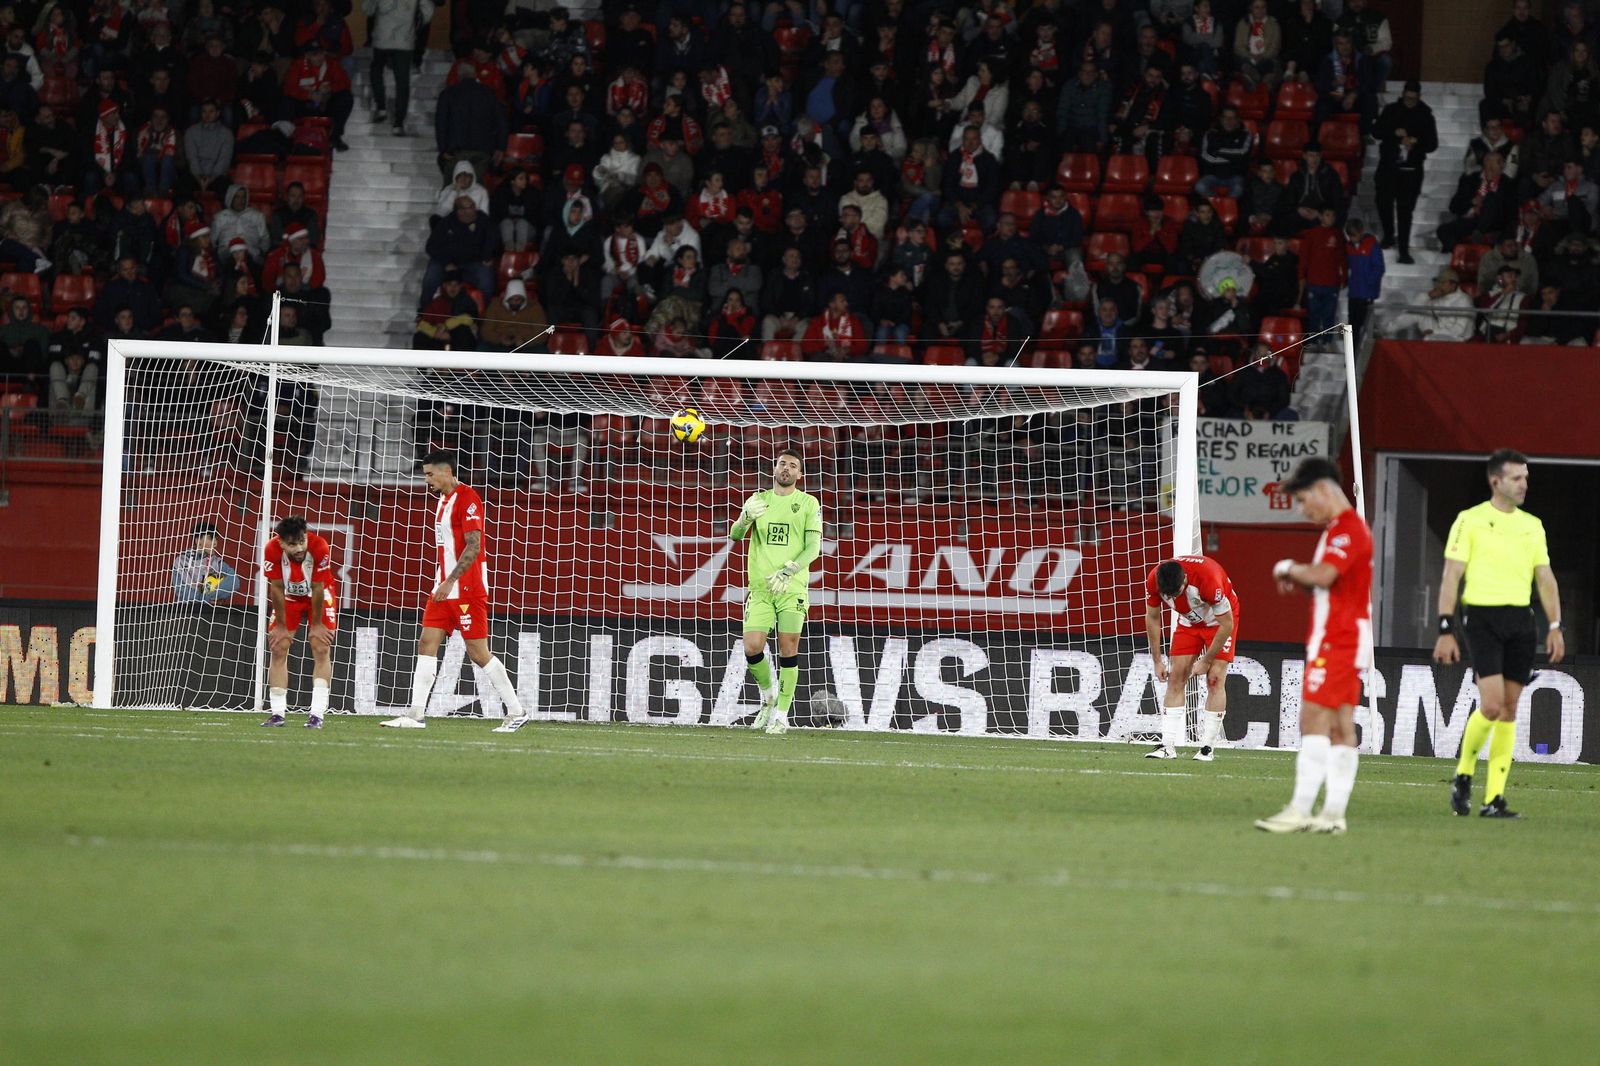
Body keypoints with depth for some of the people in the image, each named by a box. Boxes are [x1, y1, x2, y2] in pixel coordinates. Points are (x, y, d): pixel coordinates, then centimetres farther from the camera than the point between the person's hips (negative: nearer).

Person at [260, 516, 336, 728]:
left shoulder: (319, 547, -34)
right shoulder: (272, 550, -31)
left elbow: (318, 588, -25)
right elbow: (277, 589, -20)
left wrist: (317, 625, -17)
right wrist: (281, 626, -13)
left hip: (319, 595, -2)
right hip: (288, 597, 2)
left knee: (321, 649, -12)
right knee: (278, 650, -5)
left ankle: (317, 714, -14)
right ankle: (277, 713, 0)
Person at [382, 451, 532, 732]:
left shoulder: (467, 499, -14)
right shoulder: (444, 500, 15)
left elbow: (473, 546, -20)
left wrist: (450, 581, -23)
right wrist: (443, 582, 18)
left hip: (467, 589, -9)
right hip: (445, 588, 9)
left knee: (478, 653, -6)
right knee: (427, 644, 1)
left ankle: (516, 713, 2)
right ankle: (416, 714, -1)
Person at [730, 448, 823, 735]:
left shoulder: (809, 503, 5)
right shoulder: (758, 500, 12)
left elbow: (813, 548, -1)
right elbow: (735, 536, 3)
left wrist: (787, 572, -16)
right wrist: (746, 518, -20)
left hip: (792, 586, -2)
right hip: (759, 587, 2)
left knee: (788, 650, -6)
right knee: (752, 648, -8)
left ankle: (781, 715, 2)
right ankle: (768, 696, 19)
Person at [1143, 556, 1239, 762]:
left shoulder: (1209, 579, -38)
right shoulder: (1153, 581, -25)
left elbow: (1227, 624, -26)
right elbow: (1152, 619, -6)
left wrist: (1206, 661, -19)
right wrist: (1157, 661, -5)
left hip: (1219, 620, -4)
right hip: (1189, 620, 4)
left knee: (1215, 679, -14)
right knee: (1175, 678, -6)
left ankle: (1208, 747, -11)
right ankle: (1168, 746, -7)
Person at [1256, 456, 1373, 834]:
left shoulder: (1347, 529, -14)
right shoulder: (1341, 528, 19)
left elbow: (1323, 575, -26)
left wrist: (1290, 568, -8)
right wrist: (1298, 578, 6)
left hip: (1337, 642, -11)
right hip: (1343, 640, 11)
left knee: (1314, 719, -14)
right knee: (1340, 726, 7)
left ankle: (1301, 809, -18)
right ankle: (1334, 812, 6)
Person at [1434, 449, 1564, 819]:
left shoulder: (1532, 525, 14)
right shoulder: (1470, 521, -2)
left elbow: (1546, 579, 16)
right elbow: (1450, 577, -4)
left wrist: (1555, 627, 6)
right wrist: (1446, 629, -10)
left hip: (1520, 621, 5)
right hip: (1482, 616, -5)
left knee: (1509, 709, 2)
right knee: (1492, 704, -16)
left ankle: (1494, 799, 4)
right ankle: (1463, 775, 7)